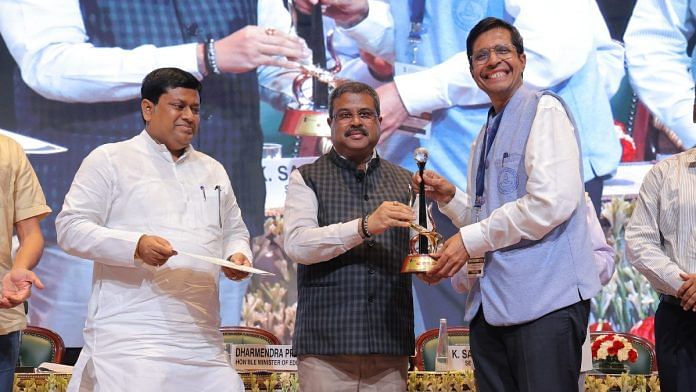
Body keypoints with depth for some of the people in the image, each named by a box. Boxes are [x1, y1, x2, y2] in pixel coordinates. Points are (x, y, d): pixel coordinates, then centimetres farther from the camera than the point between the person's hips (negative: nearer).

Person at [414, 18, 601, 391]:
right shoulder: (483, 139, 22)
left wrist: (470, 240, -12)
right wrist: (450, 198, 8)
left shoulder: (545, 110, -4)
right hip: (489, 303, 8)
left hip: (545, 298, -8)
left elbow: (553, 203, -17)